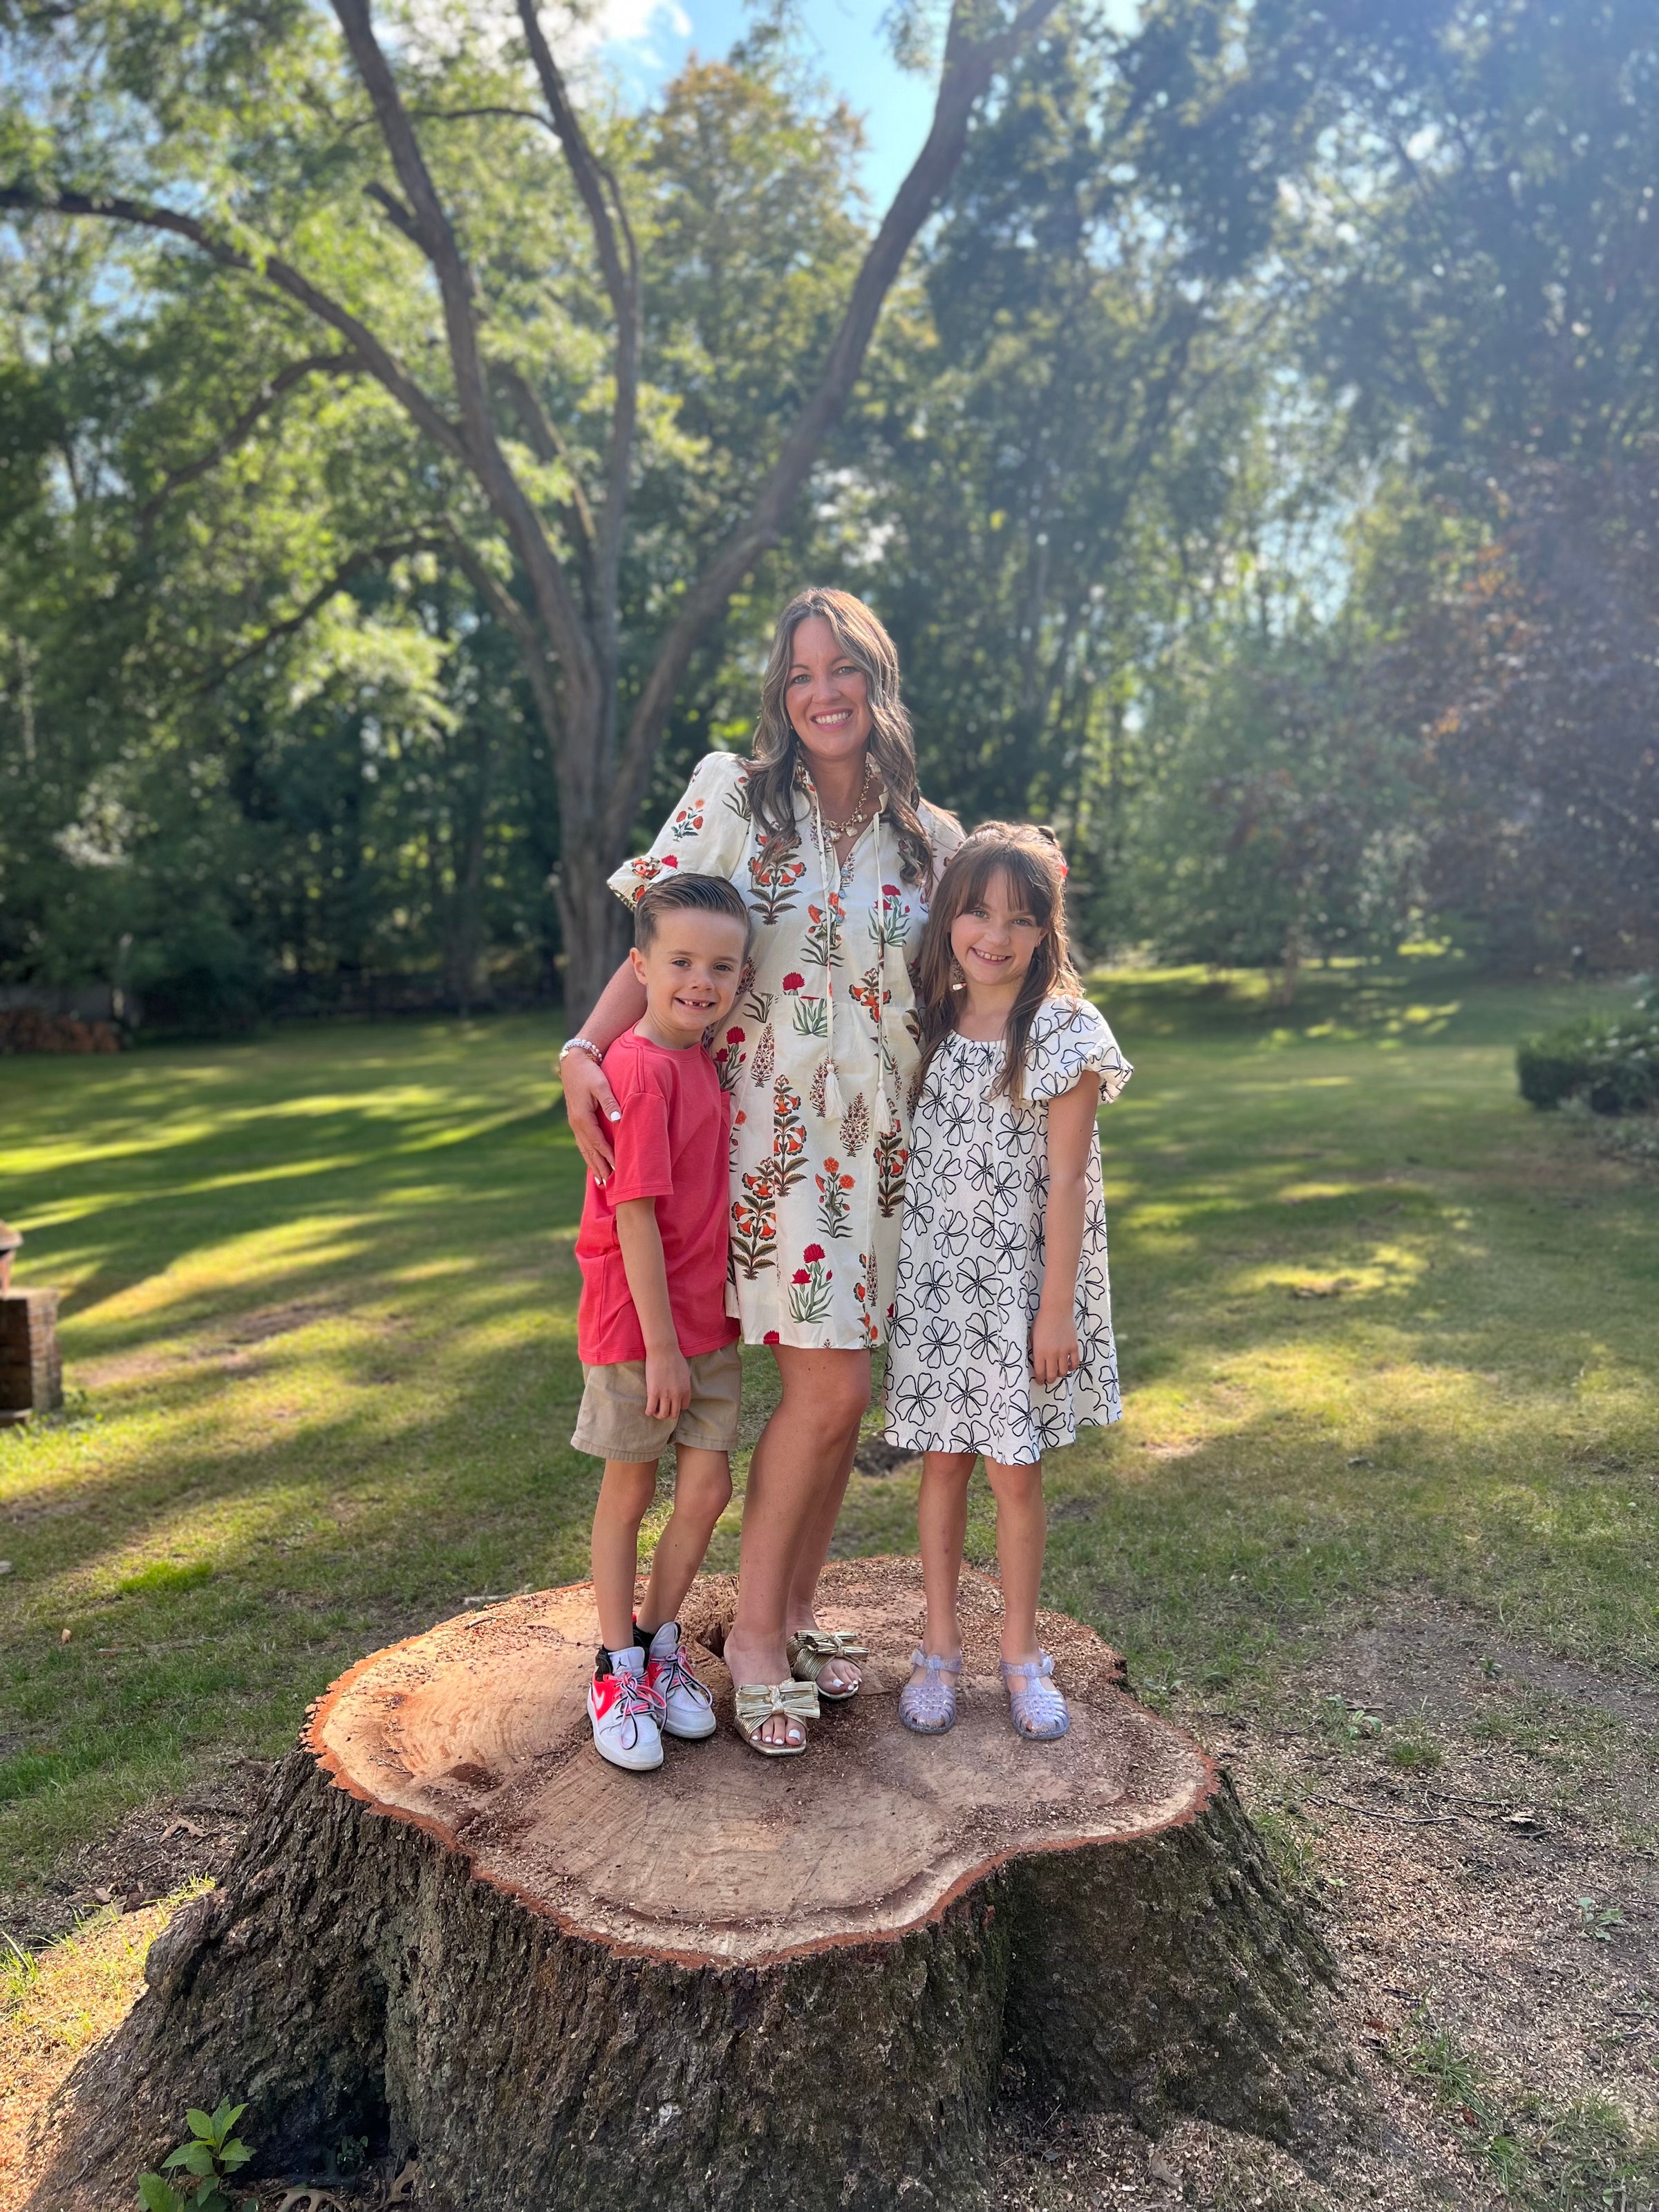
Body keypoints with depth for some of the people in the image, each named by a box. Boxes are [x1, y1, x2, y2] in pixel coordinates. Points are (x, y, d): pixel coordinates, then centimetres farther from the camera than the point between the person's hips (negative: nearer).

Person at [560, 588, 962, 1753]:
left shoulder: (931, 837, 8)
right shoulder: (734, 796, -2)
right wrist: (588, 1049, -20)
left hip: (885, 1141, 4)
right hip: (772, 1131, -4)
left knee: (844, 1391, 9)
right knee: (828, 1386, -9)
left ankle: (799, 1609, 28)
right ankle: (755, 1632, 11)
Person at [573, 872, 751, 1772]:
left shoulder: (703, 1062, 5)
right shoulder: (640, 1070, -20)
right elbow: (635, 1216, -21)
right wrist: (660, 1344, -18)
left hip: (708, 1323, 7)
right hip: (636, 1325, -7)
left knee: (707, 1489, 11)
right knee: (629, 1493, 9)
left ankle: (658, 1645, 32)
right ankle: (617, 1670, 28)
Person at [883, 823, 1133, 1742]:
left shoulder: (1065, 1034, -9)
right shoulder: (930, 1023, 4)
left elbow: (1064, 1182, -11)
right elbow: (912, 1164, 10)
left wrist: (1056, 1309, -12)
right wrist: (891, 1275, 10)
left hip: (1018, 1284, -3)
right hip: (934, 1283, 3)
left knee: (1015, 1471, 6)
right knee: (942, 1461, 10)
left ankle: (1020, 1653, 25)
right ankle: (939, 1648, 25)